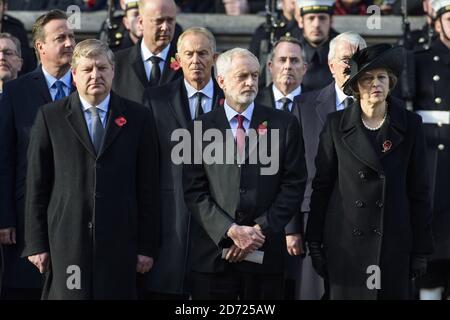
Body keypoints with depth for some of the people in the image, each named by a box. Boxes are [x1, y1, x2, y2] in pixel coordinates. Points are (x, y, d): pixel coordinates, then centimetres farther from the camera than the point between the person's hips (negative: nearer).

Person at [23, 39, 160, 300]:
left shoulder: (138, 118, 8)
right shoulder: (50, 117, 7)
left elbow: (148, 187, 6)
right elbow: (37, 185, 5)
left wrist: (147, 246, 2)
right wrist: (36, 243, 0)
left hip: (119, 242, 1)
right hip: (66, 241, 0)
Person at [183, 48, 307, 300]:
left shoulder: (284, 124, 6)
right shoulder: (201, 128, 6)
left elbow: (294, 184, 2)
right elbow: (194, 191, 1)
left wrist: (260, 231, -8)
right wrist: (231, 231, -11)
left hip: (265, 253, 0)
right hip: (214, 252, 0)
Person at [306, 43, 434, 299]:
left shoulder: (410, 125, 1)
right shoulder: (337, 125, 1)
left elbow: (420, 191, 3)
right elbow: (321, 187, 5)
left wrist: (421, 249, 2)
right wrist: (314, 243, 2)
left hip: (395, 244, 0)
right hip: (346, 245, 0)